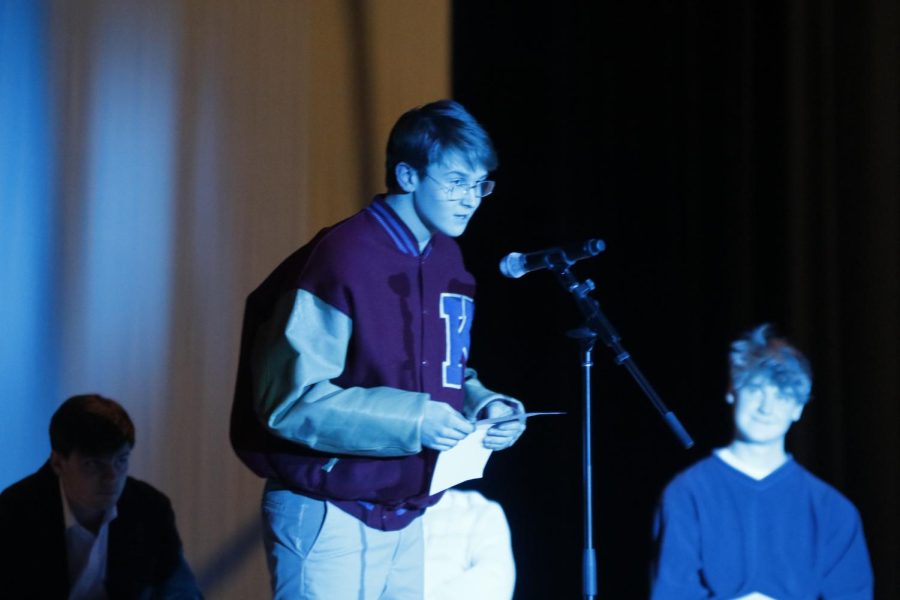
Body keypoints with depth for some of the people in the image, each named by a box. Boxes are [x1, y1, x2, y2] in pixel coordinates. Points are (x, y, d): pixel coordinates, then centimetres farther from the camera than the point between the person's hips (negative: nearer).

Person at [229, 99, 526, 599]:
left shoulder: (449, 262, 9)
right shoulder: (343, 258, -17)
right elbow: (288, 398, -21)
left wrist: (481, 403, 0)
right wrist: (411, 420, -25)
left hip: (406, 517, 8)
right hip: (329, 517, -8)